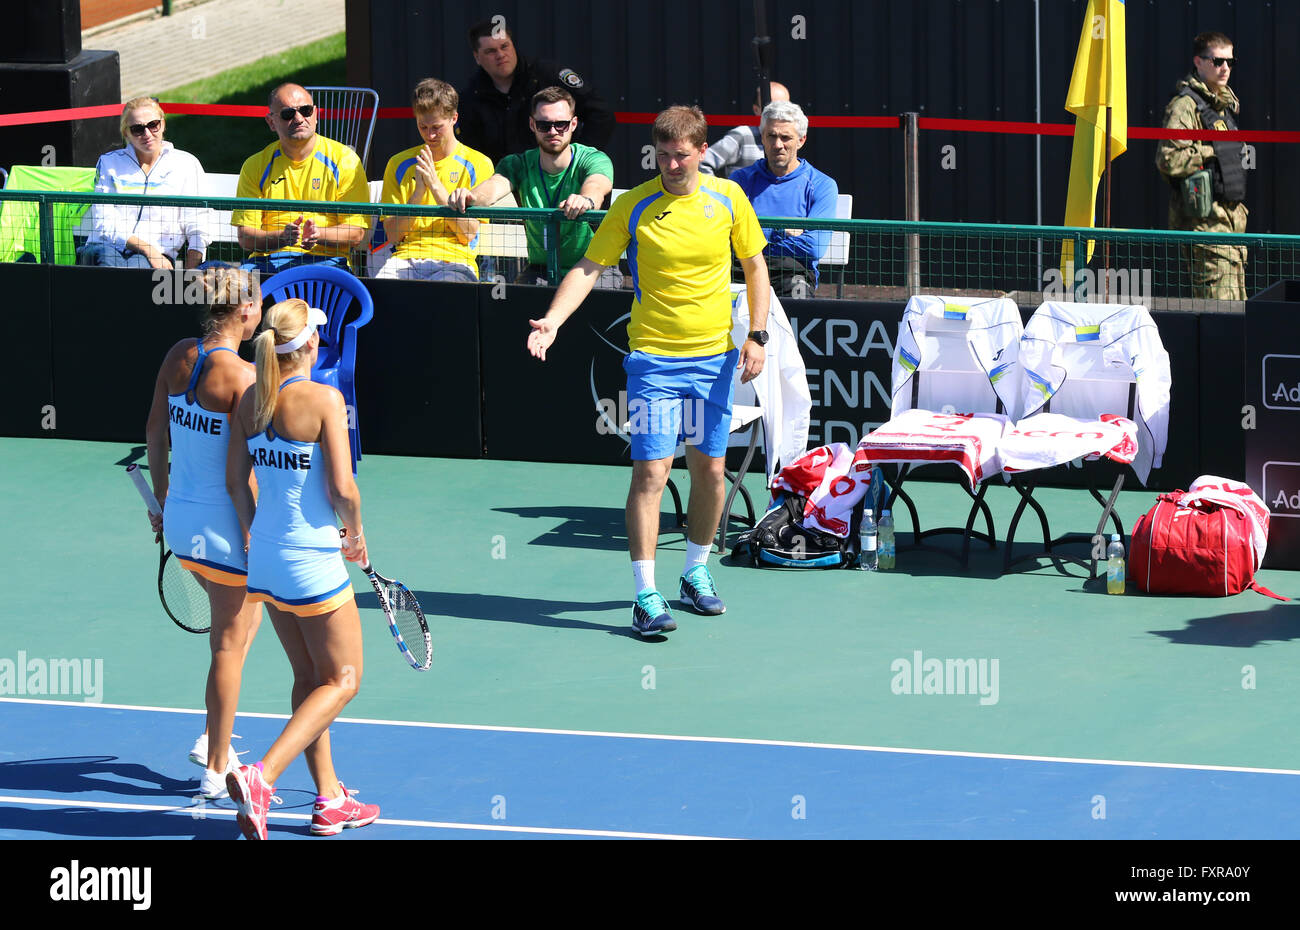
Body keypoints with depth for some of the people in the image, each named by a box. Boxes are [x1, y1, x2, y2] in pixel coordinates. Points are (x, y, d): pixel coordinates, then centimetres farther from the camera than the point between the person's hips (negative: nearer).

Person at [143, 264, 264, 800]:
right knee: (229, 645, 6)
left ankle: (212, 740, 31)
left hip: (179, 515, 8)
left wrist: (163, 500, 22)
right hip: (223, 523, -8)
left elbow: (155, 434, 10)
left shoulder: (178, 356, 0)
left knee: (244, 620, 27)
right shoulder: (241, 376, -22)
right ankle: (216, 770, 14)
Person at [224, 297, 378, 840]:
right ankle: (261, 777, -13)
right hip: (312, 560, -7)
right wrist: (356, 535, 0)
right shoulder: (323, 399, -17)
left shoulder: (251, 400, 1)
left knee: (310, 678, 18)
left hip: (264, 557, 7)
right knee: (342, 680, 5)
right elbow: (343, 490, -19)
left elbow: (235, 481, 8)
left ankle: (329, 800, 22)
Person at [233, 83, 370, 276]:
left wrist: (318, 235, -20)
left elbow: (356, 233, 1)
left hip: (325, 259, -2)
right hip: (268, 259, 2)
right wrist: (282, 237, -18)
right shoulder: (255, 166, 10)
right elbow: (245, 237, 4)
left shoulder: (344, 159, 4)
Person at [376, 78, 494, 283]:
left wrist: (435, 185, -10)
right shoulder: (399, 164, 14)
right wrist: (418, 192, -8)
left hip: (454, 262, -2)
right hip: (405, 257, 3)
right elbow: (393, 235, 8)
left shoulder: (478, 164, 6)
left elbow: (468, 234, -2)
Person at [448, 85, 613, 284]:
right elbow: (495, 186, -21)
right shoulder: (519, 164, 1)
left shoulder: (593, 160, -7)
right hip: (538, 272, 2)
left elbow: (597, 186, -31)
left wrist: (586, 199, -57)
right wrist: (472, 197, -46)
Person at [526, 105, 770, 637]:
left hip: (715, 357, 3)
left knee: (709, 469, 10)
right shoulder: (633, 206, -7)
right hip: (653, 358, -3)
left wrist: (757, 336, 1)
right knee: (650, 471, -10)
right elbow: (589, 267, -8)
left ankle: (696, 573, 30)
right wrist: (553, 320, -23)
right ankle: (646, 596, -9)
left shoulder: (727, 199, 0)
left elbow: (754, 265, 10)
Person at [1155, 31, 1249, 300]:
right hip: (1205, 218, -9)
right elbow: (1168, 159, -22)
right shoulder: (1184, 105, -11)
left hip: (1232, 215, 9)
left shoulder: (1225, 104, 19)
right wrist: (1213, 152, -15)